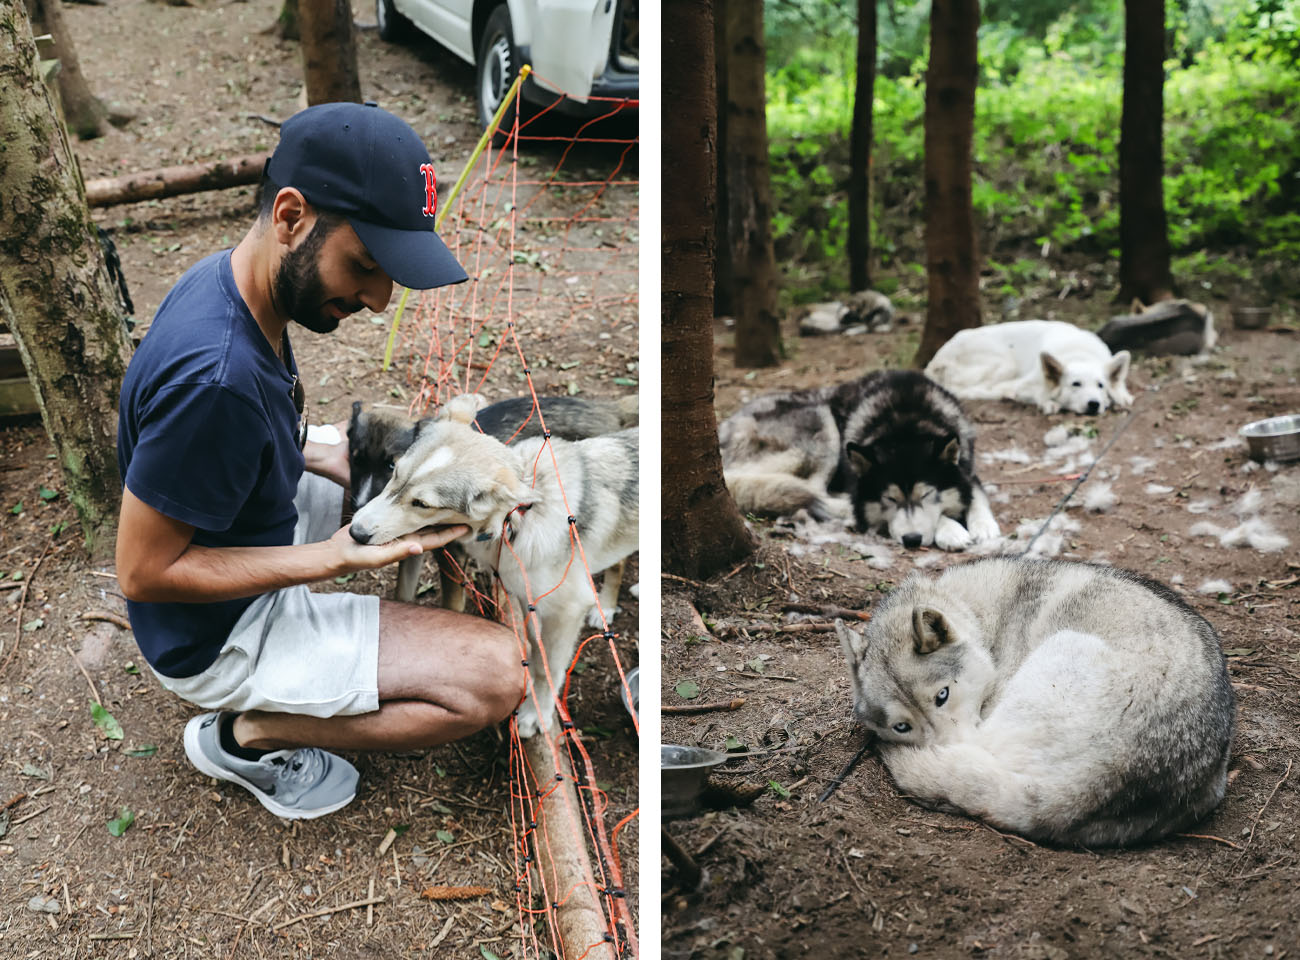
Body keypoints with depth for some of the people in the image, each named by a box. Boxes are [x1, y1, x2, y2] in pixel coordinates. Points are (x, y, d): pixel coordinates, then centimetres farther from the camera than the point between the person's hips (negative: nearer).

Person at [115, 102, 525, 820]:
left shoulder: (226, 276, -9)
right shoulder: (217, 376, -38)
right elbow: (143, 572, -28)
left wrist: (322, 457, -5)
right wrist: (335, 557, -28)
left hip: (251, 519, 9)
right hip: (213, 635, -9)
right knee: (494, 676, -18)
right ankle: (244, 734, -2)